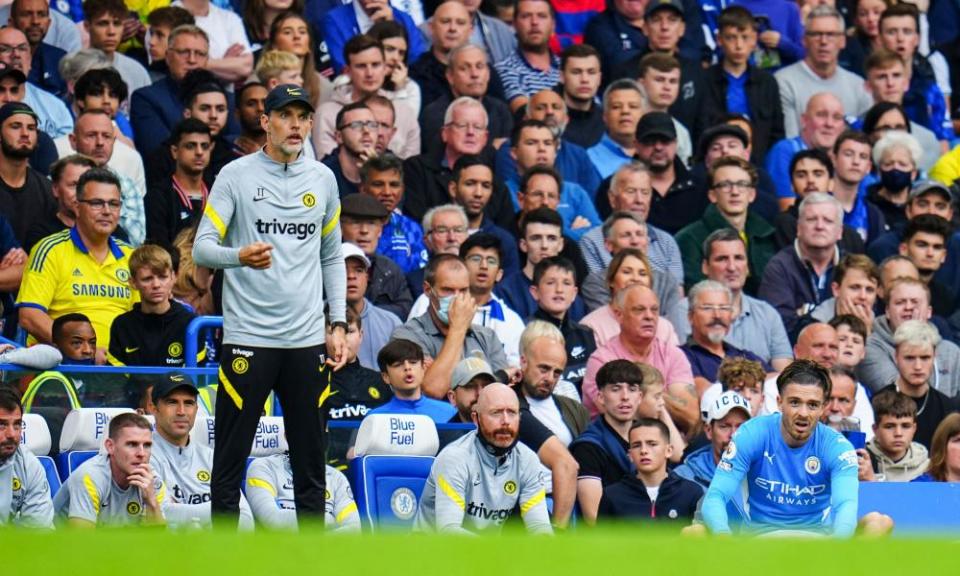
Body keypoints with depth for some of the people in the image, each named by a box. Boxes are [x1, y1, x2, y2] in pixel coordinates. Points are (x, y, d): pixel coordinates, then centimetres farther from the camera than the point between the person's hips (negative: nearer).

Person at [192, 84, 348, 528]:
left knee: (311, 462, 7)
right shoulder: (235, 175, -1)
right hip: (248, 337, -4)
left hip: (307, 341, 4)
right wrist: (241, 257, -29)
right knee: (230, 460, -3)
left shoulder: (323, 179, 11)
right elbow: (202, 249, -8)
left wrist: (338, 324, 11)